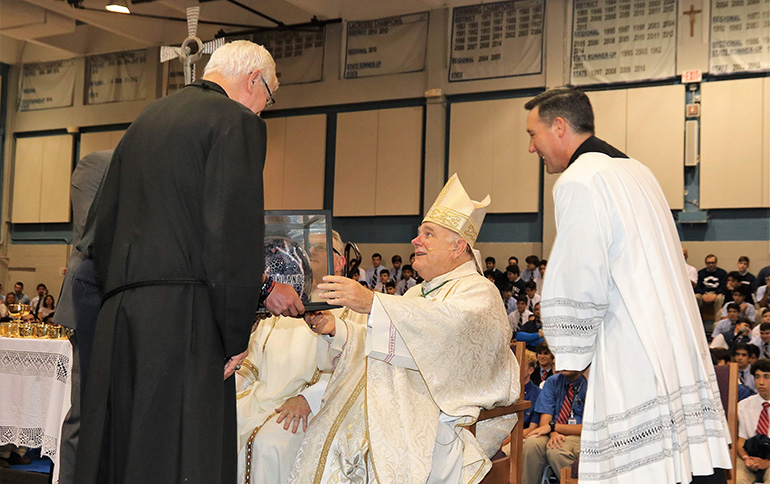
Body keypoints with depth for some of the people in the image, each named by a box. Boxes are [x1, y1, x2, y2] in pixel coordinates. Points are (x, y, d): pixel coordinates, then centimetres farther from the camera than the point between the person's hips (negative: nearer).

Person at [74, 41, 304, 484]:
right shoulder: (237, 121, -3)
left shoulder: (145, 119, 22)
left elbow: (104, 222, 23)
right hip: (184, 317, -8)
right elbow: (235, 235, -14)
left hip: (118, 314, 8)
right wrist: (236, 338, -6)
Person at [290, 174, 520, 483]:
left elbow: (450, 325, -23)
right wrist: (336, 330, 5)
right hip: (392, 405, 7)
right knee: (328, 438, -18)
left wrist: (372, 303, -30)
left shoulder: (479, 292, 0)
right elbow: (376, 344, 25)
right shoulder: (415, 294, 28)